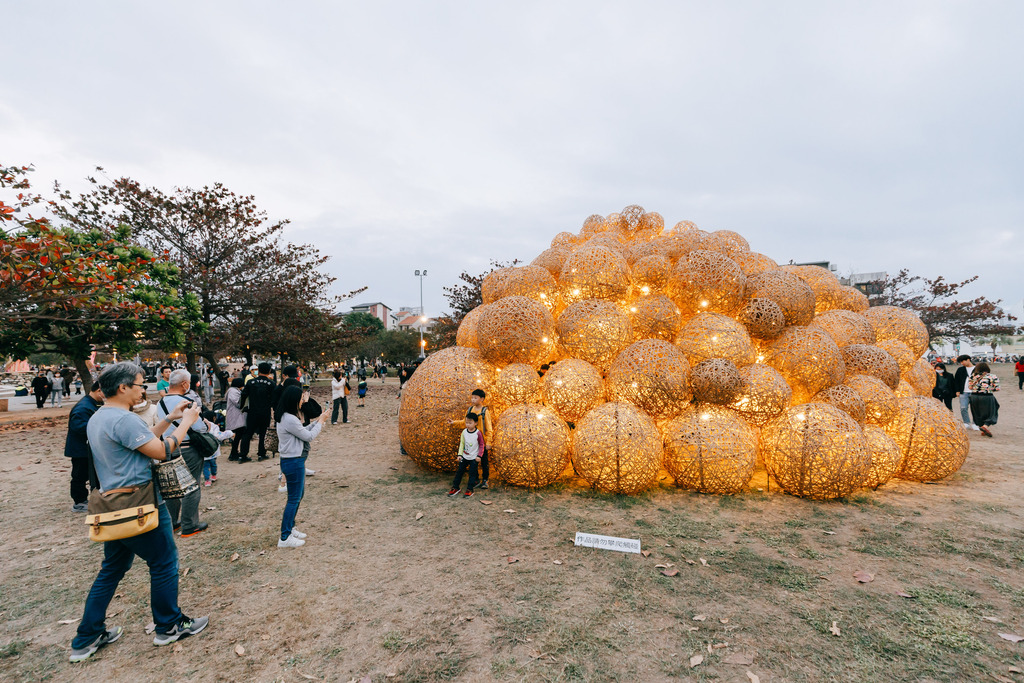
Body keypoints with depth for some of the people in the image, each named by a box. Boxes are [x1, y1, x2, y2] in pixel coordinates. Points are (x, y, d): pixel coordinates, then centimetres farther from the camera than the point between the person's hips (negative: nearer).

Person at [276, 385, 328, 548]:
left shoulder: (286, 417, 9)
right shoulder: (290, 420, -23)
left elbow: (303, 431, 13)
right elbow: (309, 436, -15)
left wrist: (318, 421, 6)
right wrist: (320, 421, -4)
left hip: (295, 461, 10)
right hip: (293, 462, -10)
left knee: (299, 494, 21)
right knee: (294, 498, -1)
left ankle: (290, 528, 33)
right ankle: (285, 538, 8)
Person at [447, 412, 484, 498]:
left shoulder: (478, 433, -15)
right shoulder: (464, 432, -4)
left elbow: (481, 445, -6)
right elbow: (462, 443, 4)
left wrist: (479, 455, -12)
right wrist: (460, 454, -1)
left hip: (474, 457, -4)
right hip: (464, 456, 4)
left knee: (472, 474, 2)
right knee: (459, 471, 10)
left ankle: (470, 489, 13)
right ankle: (455, 487, 21)